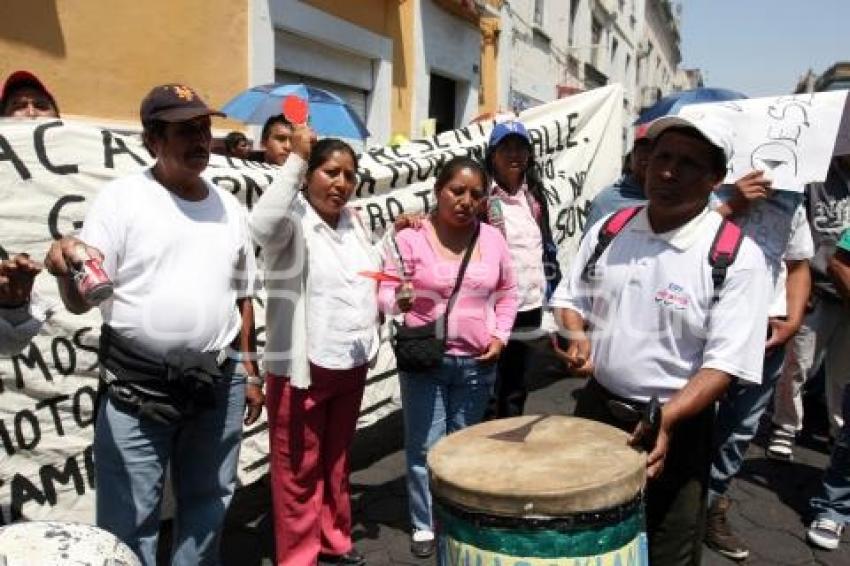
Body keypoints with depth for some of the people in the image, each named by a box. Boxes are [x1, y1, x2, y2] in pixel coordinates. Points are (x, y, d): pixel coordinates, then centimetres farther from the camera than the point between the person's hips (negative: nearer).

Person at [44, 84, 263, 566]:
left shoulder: (230, 208, 7)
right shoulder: (122, 198, -7)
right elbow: (82, 301, -10)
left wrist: (251, 373, 13)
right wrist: (67, 270, -32)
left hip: (220, 384, 5)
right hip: (137, 387, -4)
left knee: (208, 503, 19)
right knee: (130, 519, 5)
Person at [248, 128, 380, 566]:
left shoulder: (352, 221, 9)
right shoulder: (293, 220, -11)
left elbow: (372, 274, 23)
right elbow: (262, 225, -36)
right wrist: (296, 159, -30)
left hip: (351, 363, 7)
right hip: (303, 367, -7)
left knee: (336, 461, 21)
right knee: (299, 471, 5)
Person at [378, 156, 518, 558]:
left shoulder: (493, 238, 1)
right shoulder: (412, 237, -9)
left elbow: (507, 293, 12)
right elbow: (387, 294, -9)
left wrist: (500, 335, 0)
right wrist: (399, 300, -31)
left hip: (478, 363, 3)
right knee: (425, 447, 4)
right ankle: (424, 525, 22)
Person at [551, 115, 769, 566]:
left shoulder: (737, 257, -15)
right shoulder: (607, 231, 1)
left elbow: (726, 363, -19)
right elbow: (570, 298, 11)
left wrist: (664, 419, -32)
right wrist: (577, 338, -10)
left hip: (678, 429, -4)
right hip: (595, 409, 5)